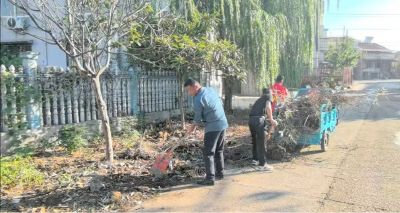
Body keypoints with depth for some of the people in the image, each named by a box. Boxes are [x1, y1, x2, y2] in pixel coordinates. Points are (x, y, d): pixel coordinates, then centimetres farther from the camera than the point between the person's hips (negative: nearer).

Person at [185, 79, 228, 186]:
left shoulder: (198, 99, -17)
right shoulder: (211, 90, 6)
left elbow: (198, 119, -10)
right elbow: (221, 103, 16)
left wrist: (194, 126, 11)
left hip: (212, 127, -8)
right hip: (223, 123, 8)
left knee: (208, 153, -2)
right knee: (219, 151, 18)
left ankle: (210, 178, -3)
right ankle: (220, 173, 27)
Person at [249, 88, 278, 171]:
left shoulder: (259, 100, 34)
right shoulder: (268, 96, 16)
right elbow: (268, 107, -6)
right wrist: (271, 120, 2)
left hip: (251, 120, 7)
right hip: (259, 119, -7)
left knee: (255, 141, 24)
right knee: (262, 143, 1)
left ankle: (255, 160, 38)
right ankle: (262, 164, 6)